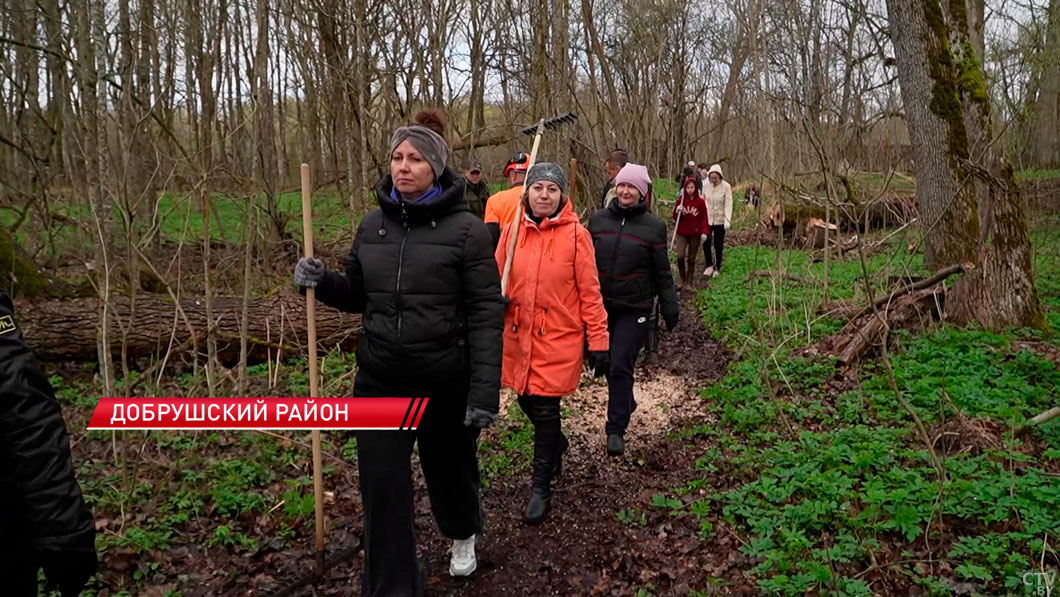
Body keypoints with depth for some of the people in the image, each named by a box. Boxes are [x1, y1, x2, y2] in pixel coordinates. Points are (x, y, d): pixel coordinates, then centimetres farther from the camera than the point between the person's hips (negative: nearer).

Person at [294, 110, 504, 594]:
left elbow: (485, 315, -13)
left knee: (449, 469, 20)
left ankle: (462, 536, 52)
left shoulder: (465, 229, -11)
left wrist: (485, 390, -18)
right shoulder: (372, 226, 4)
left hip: (445, 382, -3)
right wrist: (322, 282, -6)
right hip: (379, 381, 3)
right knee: (382, 491, 2)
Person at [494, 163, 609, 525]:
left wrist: (598, 342, -8)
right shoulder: (512, 231, 0)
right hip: (518, 335, 4)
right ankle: (556, 442, 49)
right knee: (526, 400, 16)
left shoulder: (575, 235, -9)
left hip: (559, 338, -4)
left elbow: (590, 292, -8)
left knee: (545, 407, -2)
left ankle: (541, 487, 19)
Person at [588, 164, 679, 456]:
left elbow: (662, 273, 1)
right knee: (608, 364, 14)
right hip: (600, 305, 4)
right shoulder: (598, 219, 3)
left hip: (635, 309, -3)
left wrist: (670, 307, 0)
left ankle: (616, 430, 2)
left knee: (620, 366, -8)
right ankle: (626, 403, 41)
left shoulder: (653, 226, -3)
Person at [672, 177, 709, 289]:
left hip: (695, 234, 0)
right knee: (680, 256, -14)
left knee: (691, 259, 7)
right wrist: (678, 211, -16)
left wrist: (704, 232, -16)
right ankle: (682, 279, 7)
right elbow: (675, 218, 6)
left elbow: (704, 218, -4)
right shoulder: (680, 200, 0)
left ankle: (689, 282, 19)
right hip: (682, 233, 1)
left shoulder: (700, 202, -4)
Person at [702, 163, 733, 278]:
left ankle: (717, 268, 22)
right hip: (707, 218, 3)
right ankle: (709, 265, 22)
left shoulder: (726, 187, -12)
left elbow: (728, 204, -15)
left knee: (718, 246, 6)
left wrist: (728, 220, -24)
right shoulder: (706, 185, -3)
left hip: (720, 220, -2)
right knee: (705, 244, 2)